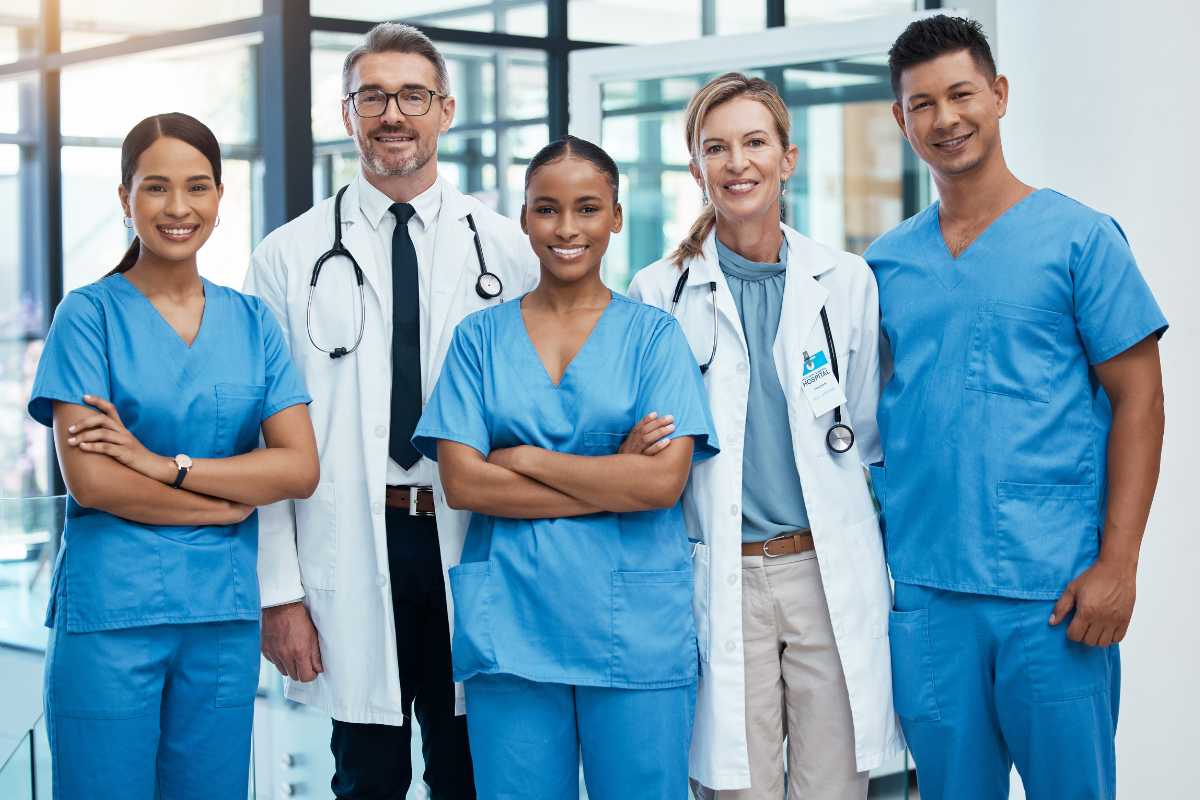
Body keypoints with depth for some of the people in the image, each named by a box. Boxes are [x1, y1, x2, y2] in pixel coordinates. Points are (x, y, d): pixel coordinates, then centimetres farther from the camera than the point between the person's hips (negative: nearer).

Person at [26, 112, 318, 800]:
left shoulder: (252, 321, 9)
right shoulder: (90, 313, -2)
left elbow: (301, 468, -1)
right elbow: (89, 479, -11)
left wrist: (169, 466, -12)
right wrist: (230, 503, -7)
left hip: (223, 613, 3)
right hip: (110, 610, -3)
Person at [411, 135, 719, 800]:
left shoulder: (654, 334, 4)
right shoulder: (481, 337, 8)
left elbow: (664, 481, -9)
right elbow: (461, 483, -4)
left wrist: (524, 459, -8)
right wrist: (613, 482, -10)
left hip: (636, 628, -1)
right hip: (508, 625, 1)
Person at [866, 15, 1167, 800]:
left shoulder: (1079, 237, -1)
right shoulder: (885, 263, 10)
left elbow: (1138, 402, -3)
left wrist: (1117, 565, -12)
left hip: (1051, 589, -3)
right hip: (922, 586, 3)